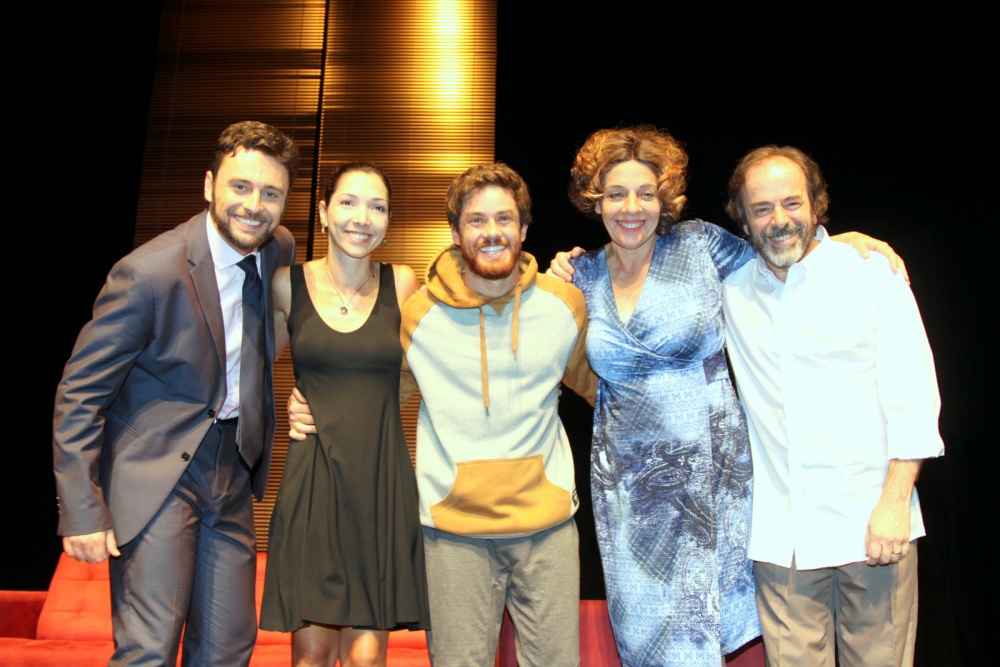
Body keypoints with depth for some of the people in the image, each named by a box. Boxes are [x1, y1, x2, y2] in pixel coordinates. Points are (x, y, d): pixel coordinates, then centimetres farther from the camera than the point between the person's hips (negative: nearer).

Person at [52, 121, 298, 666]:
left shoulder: (281, 250, 1)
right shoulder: (148, 272, -18)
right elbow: (78, 395, -12)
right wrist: (82, 512, -13)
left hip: (233, 475, 6)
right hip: (157, 476, -6)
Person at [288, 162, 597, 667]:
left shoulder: (565, 303, 1)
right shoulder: (417, 314, -4)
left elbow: (592, 381, 19)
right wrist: (314, 409, -3)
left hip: (548, 519, 2)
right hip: (456, 526, -1)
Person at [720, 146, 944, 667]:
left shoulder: (873, 273, -1)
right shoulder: (729, 291, 5)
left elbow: (912, 397, -3)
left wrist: (895, 501, -10)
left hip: (871, 524, -1)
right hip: (780, 532, 2)